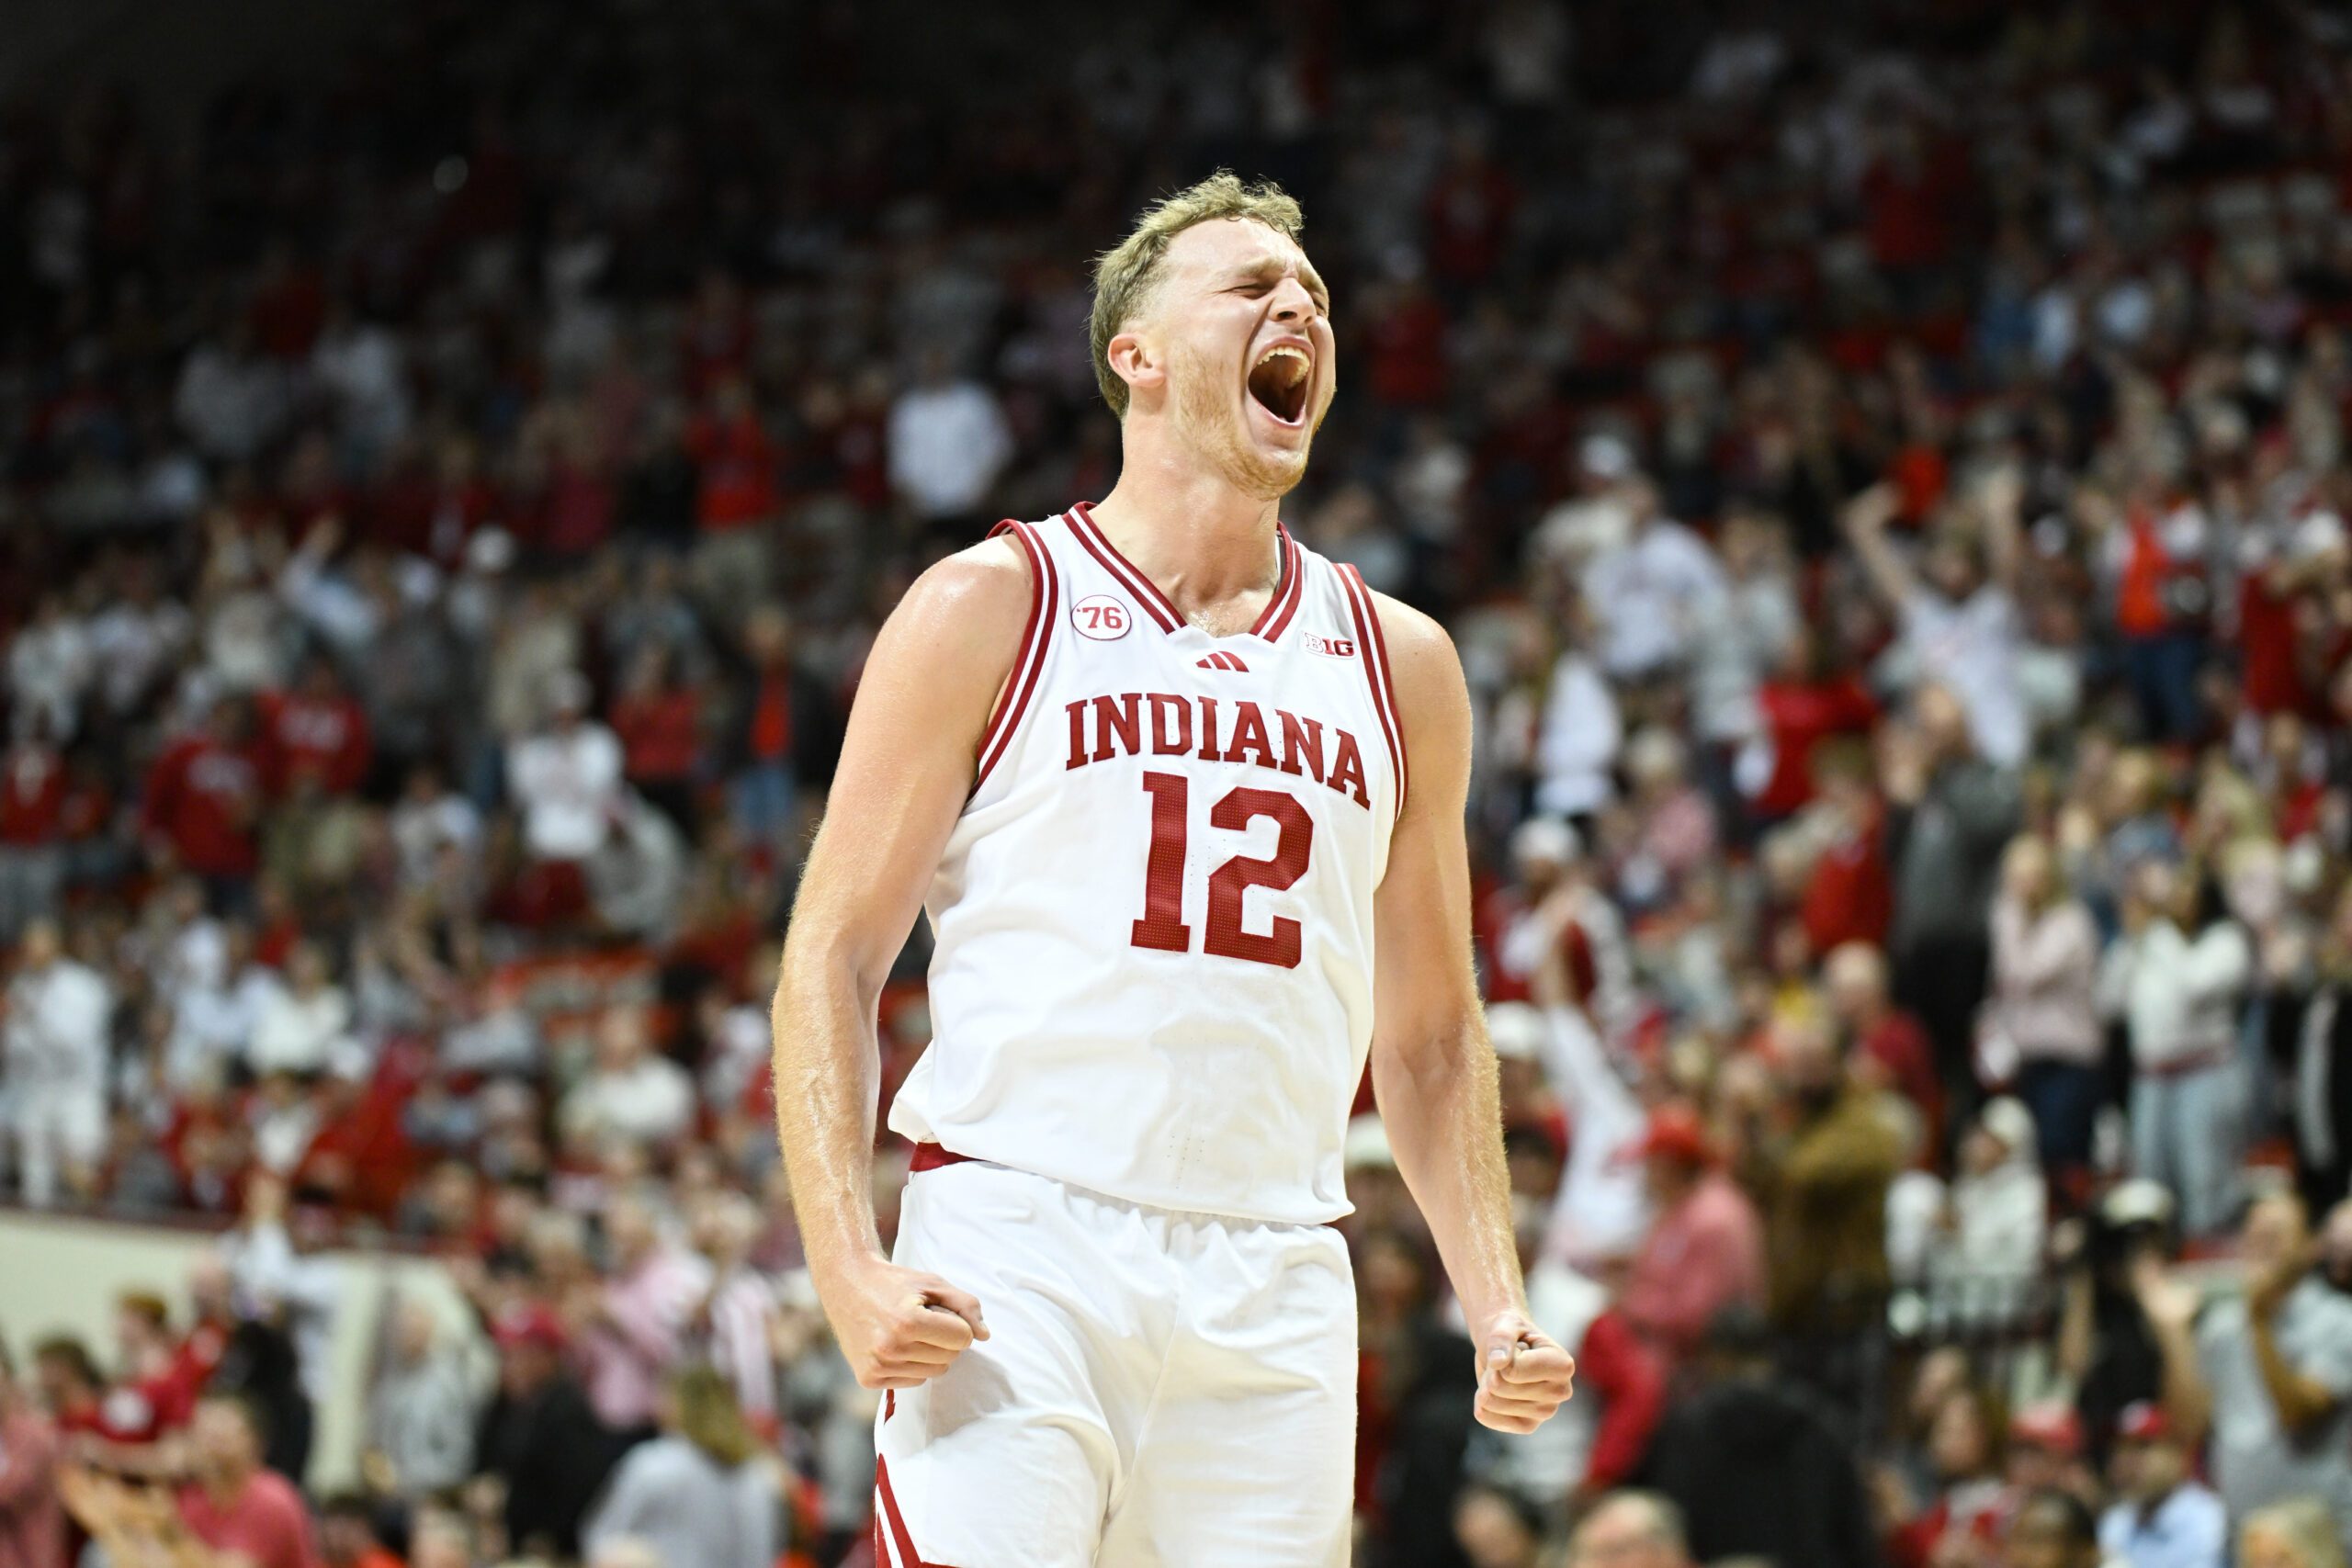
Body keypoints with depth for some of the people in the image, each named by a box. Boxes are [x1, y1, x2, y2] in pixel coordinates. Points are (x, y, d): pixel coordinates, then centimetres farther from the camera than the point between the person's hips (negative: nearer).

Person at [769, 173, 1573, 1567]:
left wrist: (1497, 1303, 8)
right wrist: (850, 1267, -12)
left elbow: (1430, 1035, 22)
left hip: (1271, 1289, 4)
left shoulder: (1400, 664, 17)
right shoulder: (993, 606, 4)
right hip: (1014, 1256, -4)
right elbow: (834, 950, 2)